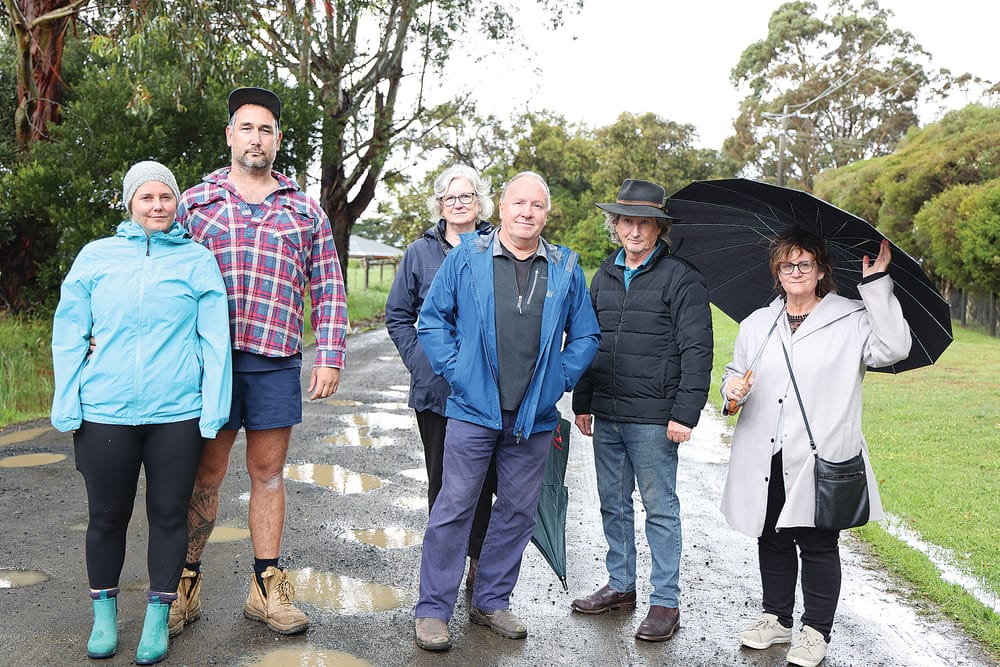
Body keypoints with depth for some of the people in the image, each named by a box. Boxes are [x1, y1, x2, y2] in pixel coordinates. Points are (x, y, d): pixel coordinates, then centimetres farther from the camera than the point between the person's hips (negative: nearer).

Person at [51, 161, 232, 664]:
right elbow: (69, 335, 7)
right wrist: (67, 406, 0)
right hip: (105, 412, 1)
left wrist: (214, 409, -6)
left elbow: (215, 339, 0)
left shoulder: (198, 260, 3)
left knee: (169, 514, 8)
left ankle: (158, 619, 24)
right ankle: (104, 614, 31)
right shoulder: (96, 257, 6)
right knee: (106, 515, 11)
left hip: (177, 414, -1)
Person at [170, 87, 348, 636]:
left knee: (268, 473, 8)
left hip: (278, 362, 1)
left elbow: (327, 287, 10)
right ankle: (185, 586, 20)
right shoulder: (195, 201, 9)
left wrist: (330, 357, 0)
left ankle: (266, 588, 19)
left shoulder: (305, 210, 12)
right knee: (206, 474, 5)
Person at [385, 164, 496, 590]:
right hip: (436, 389, 1)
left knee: (483, 478, 3)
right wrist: (419, 359, 0)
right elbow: (397, 315, 12)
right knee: (442, 479, 9)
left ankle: (479, 563, 18)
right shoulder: (421, 252, 7)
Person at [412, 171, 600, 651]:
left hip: (535, 415, 3)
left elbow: (585, 334, 14)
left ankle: (492, 601, 26)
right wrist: (454, 370, -4)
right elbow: (432, 319, 5)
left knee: (517, 512, 11)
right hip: (473, 409, -3)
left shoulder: (565, 268, 7)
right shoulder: (467, 256, 1)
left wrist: (560, 379, 4)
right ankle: (433, 610, 11)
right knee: (454, 509, -1)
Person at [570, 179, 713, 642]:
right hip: (606, 415, 6)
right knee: (613, 504, 15)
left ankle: (665, 603, 13)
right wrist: (582, 402, 15)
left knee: (660, 508, 3)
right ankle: (620, 586, 30)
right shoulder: (604, 276, 12)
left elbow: (697, 351, -10)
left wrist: (686, 413, -15)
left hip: (652, 419, -6)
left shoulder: (681, 278, -6)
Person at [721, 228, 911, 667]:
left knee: (818, 545, 5)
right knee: (772, 539, 15)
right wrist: (732, 389, -3)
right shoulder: (756, 324, 12)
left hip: (821, 460, -4)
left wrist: (877, 284, -18)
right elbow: (735, 371, 20)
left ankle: (816, 631, 21)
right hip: (766, 459, 4)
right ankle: (777, 619, 31)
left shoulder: (850, 321, -1)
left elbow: (893, 348, -17)